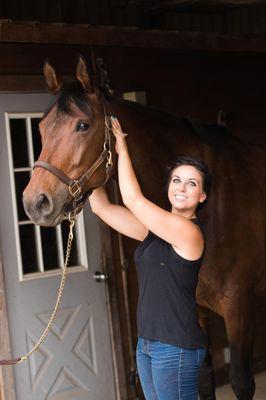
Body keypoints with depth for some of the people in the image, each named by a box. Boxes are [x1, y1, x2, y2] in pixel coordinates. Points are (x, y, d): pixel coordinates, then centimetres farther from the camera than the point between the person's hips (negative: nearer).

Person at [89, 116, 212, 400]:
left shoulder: (189, 232, -14)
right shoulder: (156, 228, 10)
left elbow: (132, 199, -18)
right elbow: (101, 207, 8)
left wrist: (121, 148, -8)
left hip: (175, 348, -9)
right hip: (147, 344, 9)